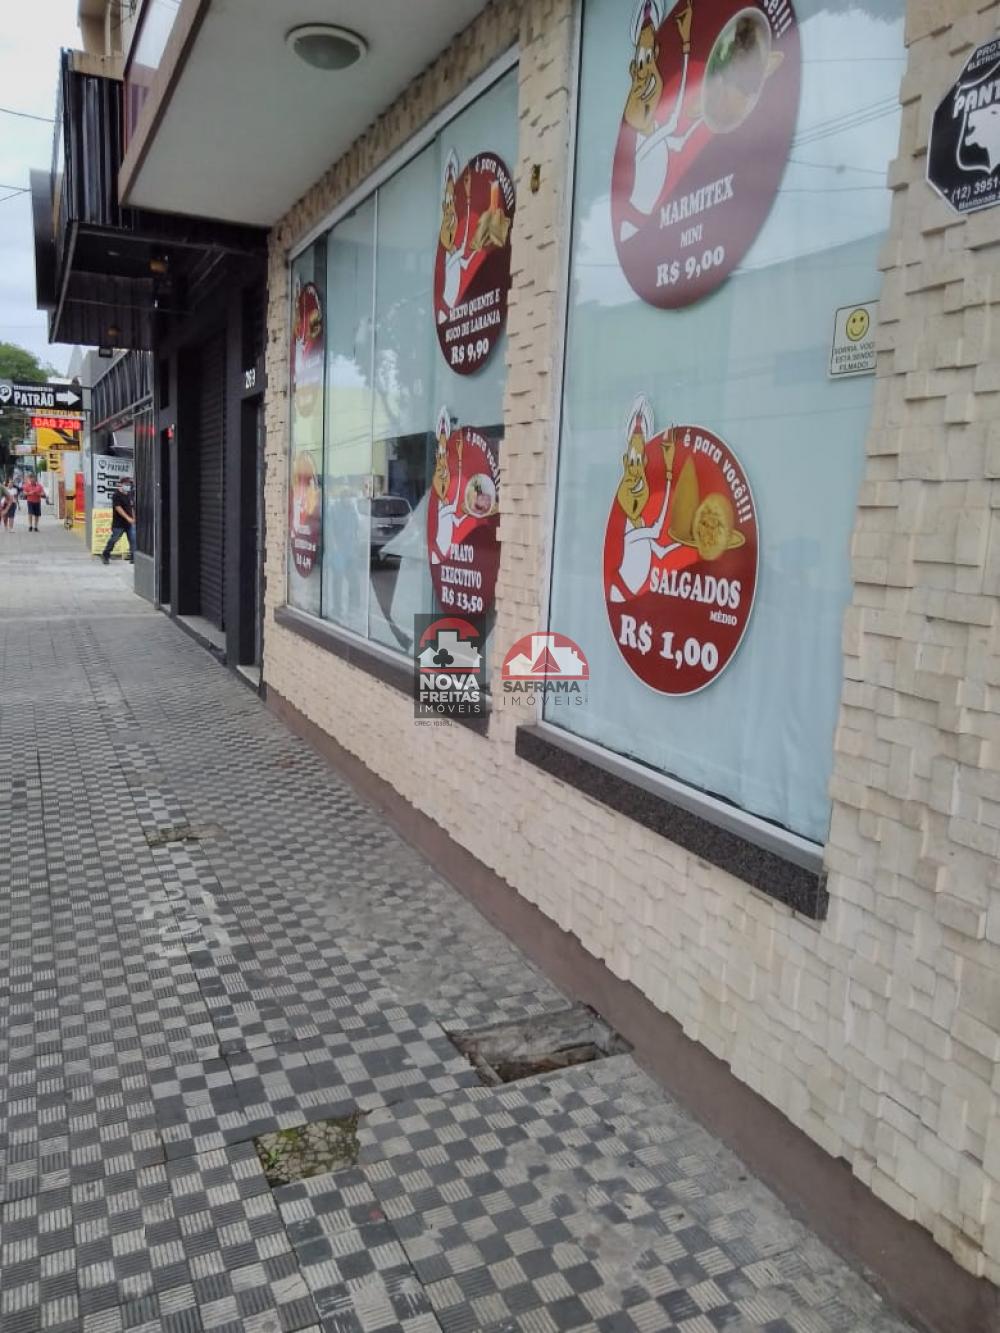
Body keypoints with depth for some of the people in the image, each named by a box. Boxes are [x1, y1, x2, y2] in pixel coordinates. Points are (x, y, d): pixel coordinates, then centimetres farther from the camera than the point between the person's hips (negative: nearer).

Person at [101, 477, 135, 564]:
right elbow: (118, 508, -19)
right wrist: (128, 518, -25)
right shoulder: (116, 495, -10)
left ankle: (133, 558, -2)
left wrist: (133, 518, 15)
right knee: (114, 539, 3)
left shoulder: (129, 494, 12)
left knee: (133, 540, -4)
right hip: (119, 523, -6)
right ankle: (105, 555, 21)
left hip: (129, 523, 6)